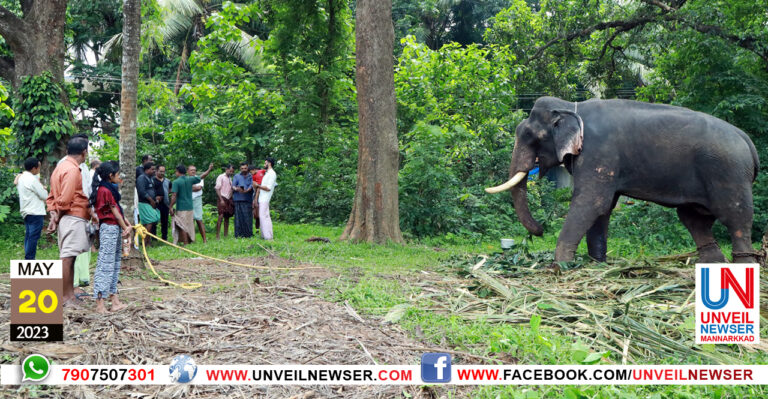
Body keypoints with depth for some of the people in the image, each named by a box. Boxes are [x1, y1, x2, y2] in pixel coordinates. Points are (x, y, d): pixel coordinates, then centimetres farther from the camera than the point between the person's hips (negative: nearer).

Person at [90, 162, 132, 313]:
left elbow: (119, 210, 12)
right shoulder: (106, 190, -14)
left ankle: (115, 301, 18)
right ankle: (100, 304, -8)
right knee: (106, 264, -9)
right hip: (109, 228, -10)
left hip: (116, 228, 10)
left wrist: (128, 225, 2)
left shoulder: (110, 189, 16)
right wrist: (125, 228, -3)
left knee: (115, 264, 13)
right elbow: (115, 212, -11)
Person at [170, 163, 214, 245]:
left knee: (182, 227, -2)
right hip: (189, 207, 5)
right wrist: (209, 169, 30)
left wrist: (171, 207, -11)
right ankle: (190, 241, 21)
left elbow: (174, 196, -16)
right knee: (189, 226, 15)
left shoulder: (176, 182, -10)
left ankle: (185, 244, -4)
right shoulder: (190, 179, 3)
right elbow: (202, 176, 16)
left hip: (181, 208, -5)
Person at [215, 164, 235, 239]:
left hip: (229, 199, 7)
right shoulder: (221, 177, -3)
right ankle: (217, 236, -15)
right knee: (221, 216, -14)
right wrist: (221, 200, -15)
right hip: (222, 198, -7)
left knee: (227, 217, 6)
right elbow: (217, 189, -8)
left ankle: (226, 235, 10)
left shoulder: (230, 178, 18)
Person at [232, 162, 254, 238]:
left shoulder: (250, 177, 14)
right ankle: (239, 234, -1)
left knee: (248, 216, -3)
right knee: (239, 216, -4)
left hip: (248, 199, 0)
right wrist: (237, 189, -19)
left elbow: (251, 185, -1)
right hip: (238, 199, 0)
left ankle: (248, 234, 1)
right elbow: (233, 186, 5)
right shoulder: (236, 176, 15)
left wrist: (246, 190, -22)